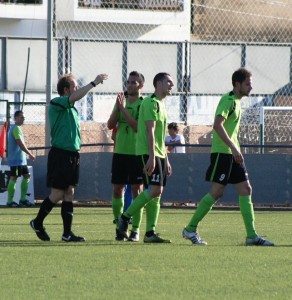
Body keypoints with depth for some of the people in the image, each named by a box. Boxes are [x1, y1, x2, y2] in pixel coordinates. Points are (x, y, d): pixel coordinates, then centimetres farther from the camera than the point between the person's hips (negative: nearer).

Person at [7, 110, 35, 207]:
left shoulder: (15, 128, 19)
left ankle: (23, 199, 12)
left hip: (21, 159, 10)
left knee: (26, 176, 10)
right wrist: (30, 154, -16)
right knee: (14, 178, -8)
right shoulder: (16, 128, -13)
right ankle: (10, 201, -7)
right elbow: (20, 144, -20)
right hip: (16, 159, -10)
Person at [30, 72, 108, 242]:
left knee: (69, 193, 5)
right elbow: (76, 96, -26)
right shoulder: (56, 103, -9)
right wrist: (94, 83, -23)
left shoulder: (72, 108, 17)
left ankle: (67, 233, 5)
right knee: (57, 194, -5)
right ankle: (38, 223, 13)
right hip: (60, 153, -8)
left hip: (73, 154, 8)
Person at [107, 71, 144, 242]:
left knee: (137, 190, -3)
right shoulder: (121, 101, 11)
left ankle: (135, 230, 1)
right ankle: (119, 226, 14)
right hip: (120, 152, 4)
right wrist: (117, 107, -10)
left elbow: (138, 127, -16)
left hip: (137, 153, -4)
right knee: (117, 190, 3)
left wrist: (123, 109, -17)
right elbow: (110, 125, 3)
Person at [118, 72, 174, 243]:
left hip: (158, 155, 10)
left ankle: (150, 233, 3)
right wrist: (152, 156, -24)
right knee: (155, 189, -18)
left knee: (156, 193, 4)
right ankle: (125, 218, -8)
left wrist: (166, 160, 24)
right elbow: (150, 131, -18)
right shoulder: (151, 102, -9)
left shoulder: (161, 104, 21)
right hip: (147, 153, -10)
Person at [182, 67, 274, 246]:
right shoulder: (228, 100, -13)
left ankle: (252, 236, 1)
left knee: (246, 190, 3)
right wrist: (233, 148, -28)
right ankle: (190, 229, 2)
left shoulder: (237, 101, 16)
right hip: (222, 152, -9)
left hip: (232, 154, 9)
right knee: (217, 192, -8)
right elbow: (217, 125, -25)